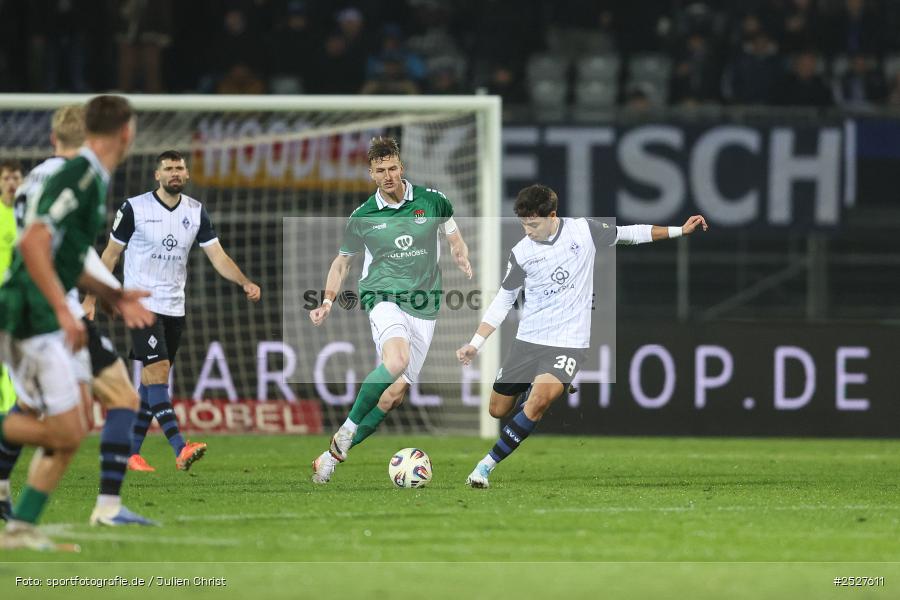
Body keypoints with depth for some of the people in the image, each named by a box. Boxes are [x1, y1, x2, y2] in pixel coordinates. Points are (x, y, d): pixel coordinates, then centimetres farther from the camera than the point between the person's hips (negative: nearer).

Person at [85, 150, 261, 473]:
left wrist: (245, 283, -15)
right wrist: (90, 299, 1)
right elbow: (110, 254, 2)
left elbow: (218, 256, 2)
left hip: (174, 308, 5)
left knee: (152, 380, 8)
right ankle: (181, 449, -28)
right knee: (157, 371, -17)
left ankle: (132, 452, 15)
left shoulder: (196, 212, 5)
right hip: (142, 303, -5)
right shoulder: (134, 208, -7)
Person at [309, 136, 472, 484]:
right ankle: (348, 428, -17)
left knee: (396, 392, -4)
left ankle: (334, 454, 9)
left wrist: (468, 271, 0)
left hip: (424, 307, 2)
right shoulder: (363, 216, 3)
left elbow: (455, 241, 19)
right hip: (384, 298, -2)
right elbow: (342, 261, 17)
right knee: (397, 360, -34)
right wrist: (328, 302, 5)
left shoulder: (432, 201, 3)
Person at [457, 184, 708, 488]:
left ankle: (487, 464, -22)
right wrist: (475, 343, -1)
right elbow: (503, 300, 6)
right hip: (528, 339, 3)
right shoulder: (521, 252, -3)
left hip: (569, 342, -3)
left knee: (540, 398, -28)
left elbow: (629, 234, 7)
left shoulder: (583, 231, -7)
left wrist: (680, 231, 9)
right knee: (498, 410, 6)